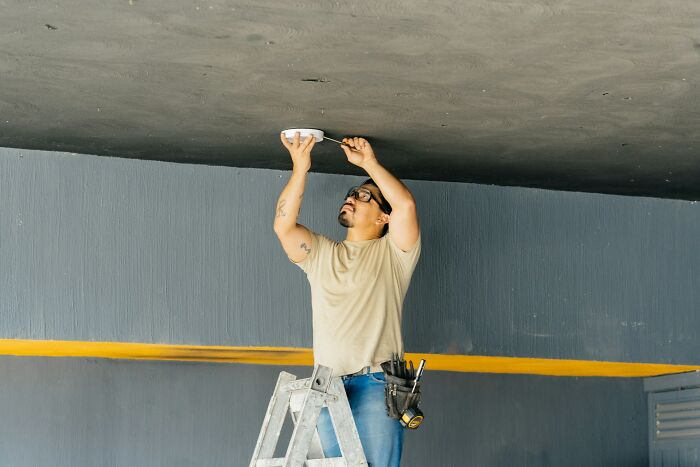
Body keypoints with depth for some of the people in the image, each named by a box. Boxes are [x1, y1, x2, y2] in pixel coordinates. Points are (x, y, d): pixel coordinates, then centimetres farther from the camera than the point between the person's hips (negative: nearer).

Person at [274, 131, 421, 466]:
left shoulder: (392, 253, 10)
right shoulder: (320, 253, 22)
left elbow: (405, 205, -7)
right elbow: (283, 226, 5)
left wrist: (369, 162, -1)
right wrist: (300, 168, -1)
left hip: (375, 383, -4)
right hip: (327, 387, 4)